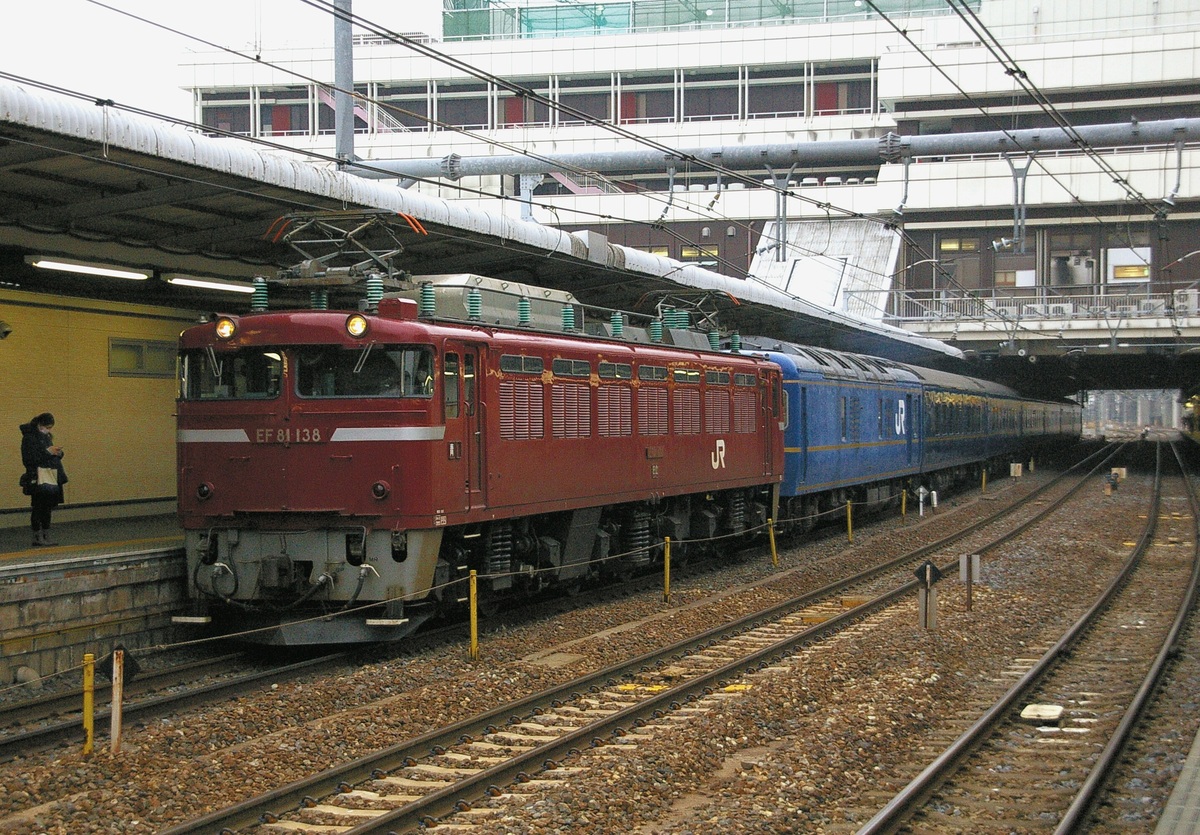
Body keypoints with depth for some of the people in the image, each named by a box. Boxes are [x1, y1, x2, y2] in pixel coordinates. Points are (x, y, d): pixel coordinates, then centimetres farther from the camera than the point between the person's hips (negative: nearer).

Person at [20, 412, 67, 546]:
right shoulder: (29, 437, -11)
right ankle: (37, 537, 1)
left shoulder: (46, 436, 16)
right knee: (38, 508, -4)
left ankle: (46, 537, 15)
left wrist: (58, 453, 1)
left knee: (47, 508, 10)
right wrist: (47, 452, -21)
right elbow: (28, 459, -19)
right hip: (37, 480, -8)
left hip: (50, 479, 8)